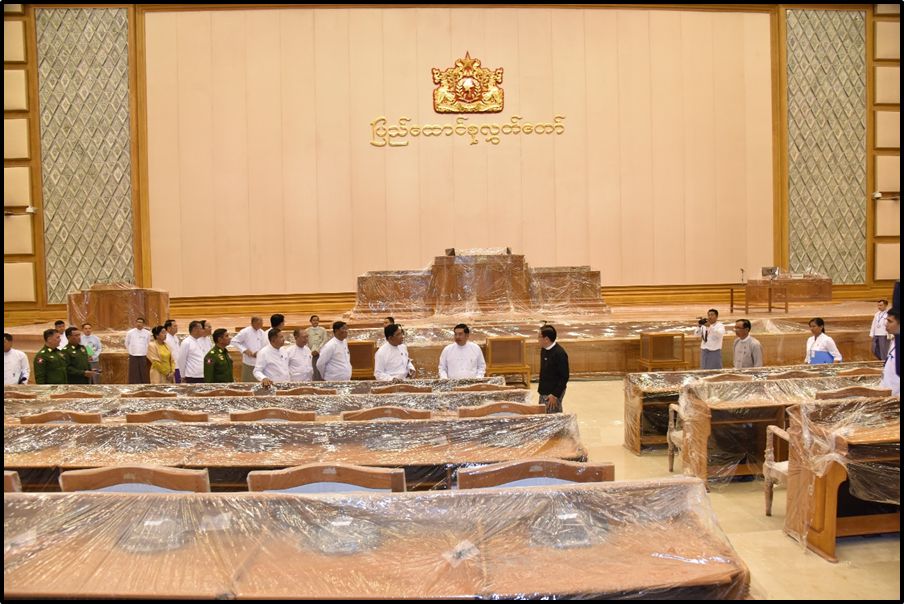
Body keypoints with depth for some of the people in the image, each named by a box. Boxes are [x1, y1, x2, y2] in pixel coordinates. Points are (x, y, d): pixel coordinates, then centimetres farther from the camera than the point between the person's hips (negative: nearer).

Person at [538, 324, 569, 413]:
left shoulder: (560, 354, -20)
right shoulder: (544, 350, 7)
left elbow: (564, 377, -19)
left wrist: (555, 395, -20)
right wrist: (541, 389, 14)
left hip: (553, 394, -9)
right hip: (543, 392, 9)